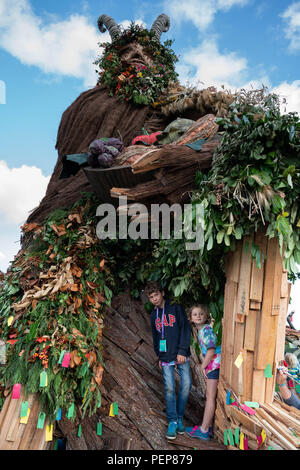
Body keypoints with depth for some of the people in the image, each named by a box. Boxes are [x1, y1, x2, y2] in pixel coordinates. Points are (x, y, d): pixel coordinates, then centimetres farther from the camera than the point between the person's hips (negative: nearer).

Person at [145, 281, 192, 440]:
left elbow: (185, 329, -7)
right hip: (166, 358, 3)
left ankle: (179, 417, 16)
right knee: (169, 388, -2)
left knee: (186, 385, -2)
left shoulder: (176, 308, -3)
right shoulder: (154, 315, 12)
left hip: (181, 355, -2)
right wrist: (159, 356, 16)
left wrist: (182, 351, -13)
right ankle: (172, 421, 10)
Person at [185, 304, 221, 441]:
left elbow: (211, 351, -19)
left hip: (214, 363, -10)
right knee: (210, 396, 15)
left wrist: (203, 366, -10)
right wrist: (205, 365, 14)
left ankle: (204, 430, 6)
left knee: (210, 396, -2)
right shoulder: (200, 330, 14)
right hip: (212, 365, 10)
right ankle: (208, 427, 25)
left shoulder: (206, 329, -14)